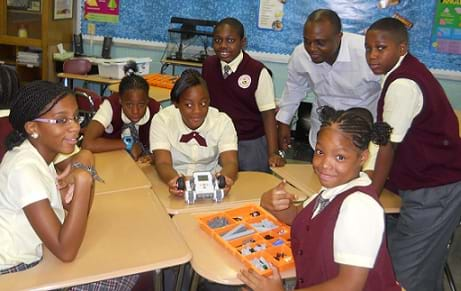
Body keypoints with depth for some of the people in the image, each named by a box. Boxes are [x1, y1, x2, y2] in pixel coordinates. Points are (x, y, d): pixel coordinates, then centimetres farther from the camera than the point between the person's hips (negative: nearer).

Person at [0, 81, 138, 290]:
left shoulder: (41, 151, -1)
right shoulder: (23, 169, -27)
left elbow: (77, 211, 3)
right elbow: (66, 252, -30)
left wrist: (85, 170, -16)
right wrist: (82, 179, -33)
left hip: (32, 255, 8)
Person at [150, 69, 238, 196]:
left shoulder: (222, 121, -8)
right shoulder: (161, 120, -10)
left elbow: (230, 162, -18)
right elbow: (163, 163, -19)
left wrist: (224, 179, -41)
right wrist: (173, 180, -42)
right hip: (177, 185, 0)